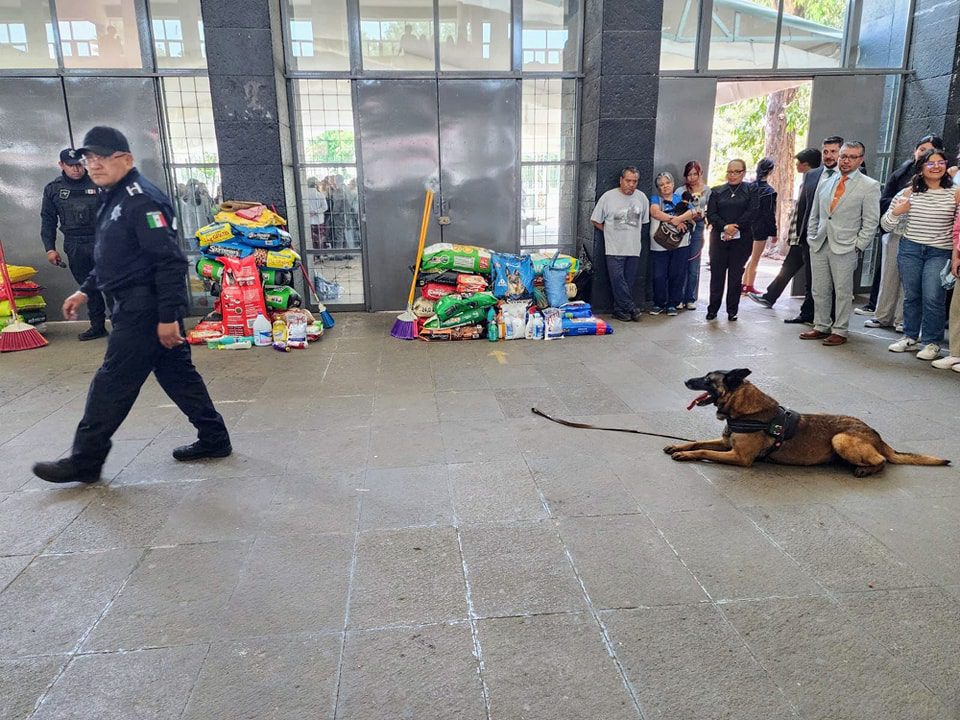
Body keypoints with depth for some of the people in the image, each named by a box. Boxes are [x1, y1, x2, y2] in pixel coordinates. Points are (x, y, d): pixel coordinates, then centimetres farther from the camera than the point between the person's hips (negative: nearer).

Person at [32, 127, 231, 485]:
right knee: (176, 372, 13)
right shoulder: (113, 198, 16)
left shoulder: (142, 199, -17)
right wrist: (85, 290, 23)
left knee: (113, 382, -2)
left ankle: (85, 460, 10)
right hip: (136, 304, 10)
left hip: (145, 308, -10)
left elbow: (170, 260, -23)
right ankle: (213, 439, 21)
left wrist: (167, 316, -25)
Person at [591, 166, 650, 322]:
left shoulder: (642, 197, 6)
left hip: (634, 249, 3)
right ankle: (631, 308, 4)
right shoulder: (608, 197, -5)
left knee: (628, 283, 7)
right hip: (615, 249, -3)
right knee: (618, 282, -7)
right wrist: (611, 233, 4)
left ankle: (620, 309, 17)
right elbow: (596, 221, 1)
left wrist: (634, 235, 10)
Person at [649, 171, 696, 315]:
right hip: (659, 245, -1)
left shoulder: (682, 199, 14)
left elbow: (692, 213, -2)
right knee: (659, 276, -2)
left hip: (680, 244, 1)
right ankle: (659, 303, 13)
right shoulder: (655, 199, 9)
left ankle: (673, 304, 13)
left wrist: (678, 219, -20)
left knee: (677, 275, 2)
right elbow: (655, 212, -11)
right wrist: (674, 220, -15)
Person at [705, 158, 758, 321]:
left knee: (735, 275, 4)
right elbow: (711, 214, 1)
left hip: (741, 238, -1)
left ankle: (732, 310, 11)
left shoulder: (751, 190, 6)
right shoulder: (717, 191, 11)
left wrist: (736, 227, -15)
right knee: (717, 273, 0)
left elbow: (751, 212, -5)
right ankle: (713, 309, 8)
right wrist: (725, 227, -14)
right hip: (719, 237, 1)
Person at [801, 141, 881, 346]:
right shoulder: (825, 184, 13)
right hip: (819, 245, 5)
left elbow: (871, 221, -3)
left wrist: (858, 246, -9)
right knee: (819, 290, 9)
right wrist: (811, 238, 10)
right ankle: (821, 327, 20)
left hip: (845, 248, -4)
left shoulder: (869, 186, -1)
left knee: (843, 292, 1)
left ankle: (840, 331, 9)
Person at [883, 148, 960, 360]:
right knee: (911, 295, 11)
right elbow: (887, 226, 6)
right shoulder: (908, 193, 2)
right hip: (909, 250, 2)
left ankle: (932, 342, 5)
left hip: (940, 253, -2)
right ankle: (910, 337, 24)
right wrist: (895, 213, -12)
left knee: (933, 297, -9)